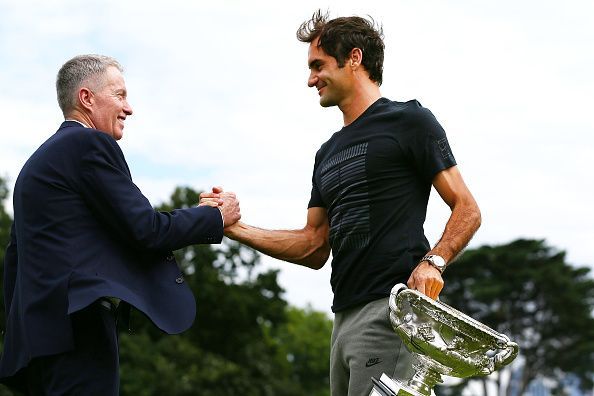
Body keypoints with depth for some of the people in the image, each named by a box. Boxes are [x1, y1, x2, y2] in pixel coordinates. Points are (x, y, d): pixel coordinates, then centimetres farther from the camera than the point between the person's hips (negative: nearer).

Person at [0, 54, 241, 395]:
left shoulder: (37, 162, 23)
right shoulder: (91, 144, -5)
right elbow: (147, 230, -9)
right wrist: (218, 217, 5)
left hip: (38, 329, 10)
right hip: (78, 328, -10)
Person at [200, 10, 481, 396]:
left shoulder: (408, 121, 1)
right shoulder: (328, 153, 23)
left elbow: (467, 210, -3)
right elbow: (315, 248, 20)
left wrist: (433, 262, -20)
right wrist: (236, 227, 11)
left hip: (391, 308, -8)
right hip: (346, 317, 8)